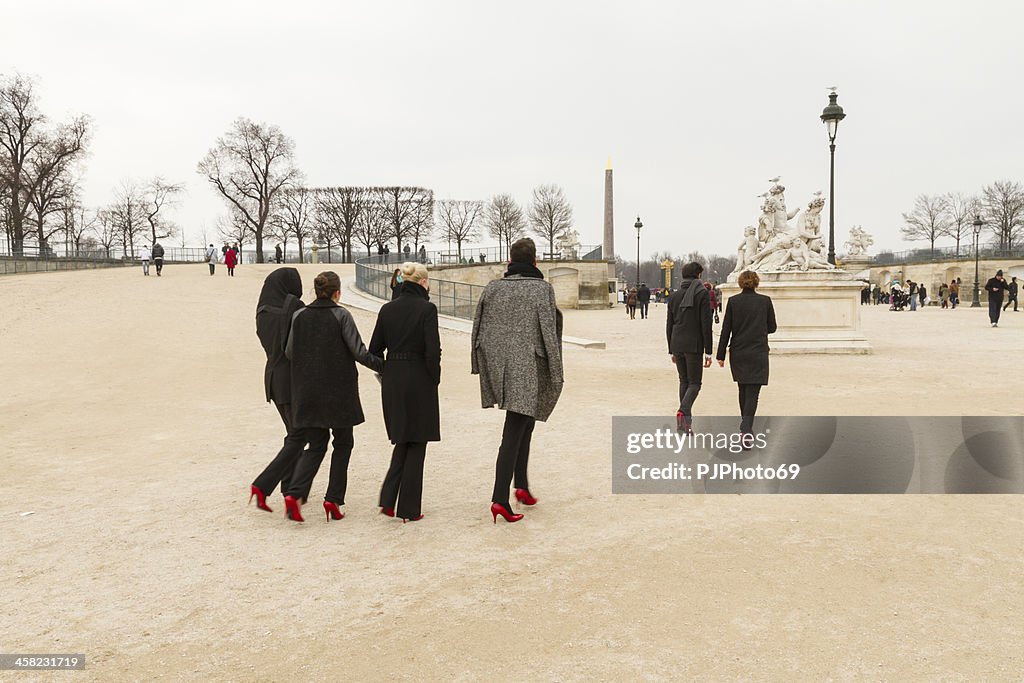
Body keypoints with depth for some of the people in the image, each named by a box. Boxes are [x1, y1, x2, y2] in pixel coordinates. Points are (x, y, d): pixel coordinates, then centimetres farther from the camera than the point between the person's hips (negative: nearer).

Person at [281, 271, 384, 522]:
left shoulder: (299, 316, 2)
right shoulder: (341, 316, -10)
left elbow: (289, 352, 7)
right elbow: (359, 352, -13)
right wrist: (382, 365, 1)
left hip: (307, 393, 4)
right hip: (339, 392, -4)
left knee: (316, 445, 12)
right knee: (343, 444, 12)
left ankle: (294, 493, -6)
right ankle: (333, 499, 8)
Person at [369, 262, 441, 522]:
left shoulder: (387, 309, 5)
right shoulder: (426, 308, -11)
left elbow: (374, 349, 6)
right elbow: (432, 351, -16)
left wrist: (384, 373, 16)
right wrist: (434, 380, -3)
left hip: (392, 382, 5)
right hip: (419, 381, -5)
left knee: (402, 441, 20)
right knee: (416, 445, 6)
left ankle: (388, 500, 11)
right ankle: (409, 509, 11)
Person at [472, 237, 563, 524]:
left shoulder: (493, 288, 6)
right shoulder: (542, 289, -7)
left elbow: (478, 327, 9)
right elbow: (548, 332, -11)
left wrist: (479, 367, 19)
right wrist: (556, 375, -6)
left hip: (498, 367, 5)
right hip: (527, 369, -5)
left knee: (523, 426, 21)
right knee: (514, 433, -5)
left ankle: (521, 485, 25)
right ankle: (500, 498, -8)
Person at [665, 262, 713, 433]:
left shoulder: (674, 296, 8)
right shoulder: (702, 293, -7)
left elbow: (669, 325, 11)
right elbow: (706, 324, -11)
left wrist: (671, 351, 19)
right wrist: (708, 352, -8)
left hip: (677, 345, 5)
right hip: (694, 345, -5)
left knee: (684, 382, 15)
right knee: (694, 383, 3)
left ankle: (686, 422, 15)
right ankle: (683, 411, -21)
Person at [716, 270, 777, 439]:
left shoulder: (733, 301, -3)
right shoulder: (765, 301, -3)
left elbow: (726, 329, -3)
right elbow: (772, 327, 4)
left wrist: (721, 355, 2)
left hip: (737, 354, 2)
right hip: (758, 354, -2)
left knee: (743, 390, 19)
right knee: (752, 393, -4)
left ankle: (746, 426, 29)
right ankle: (746, 428, -20)